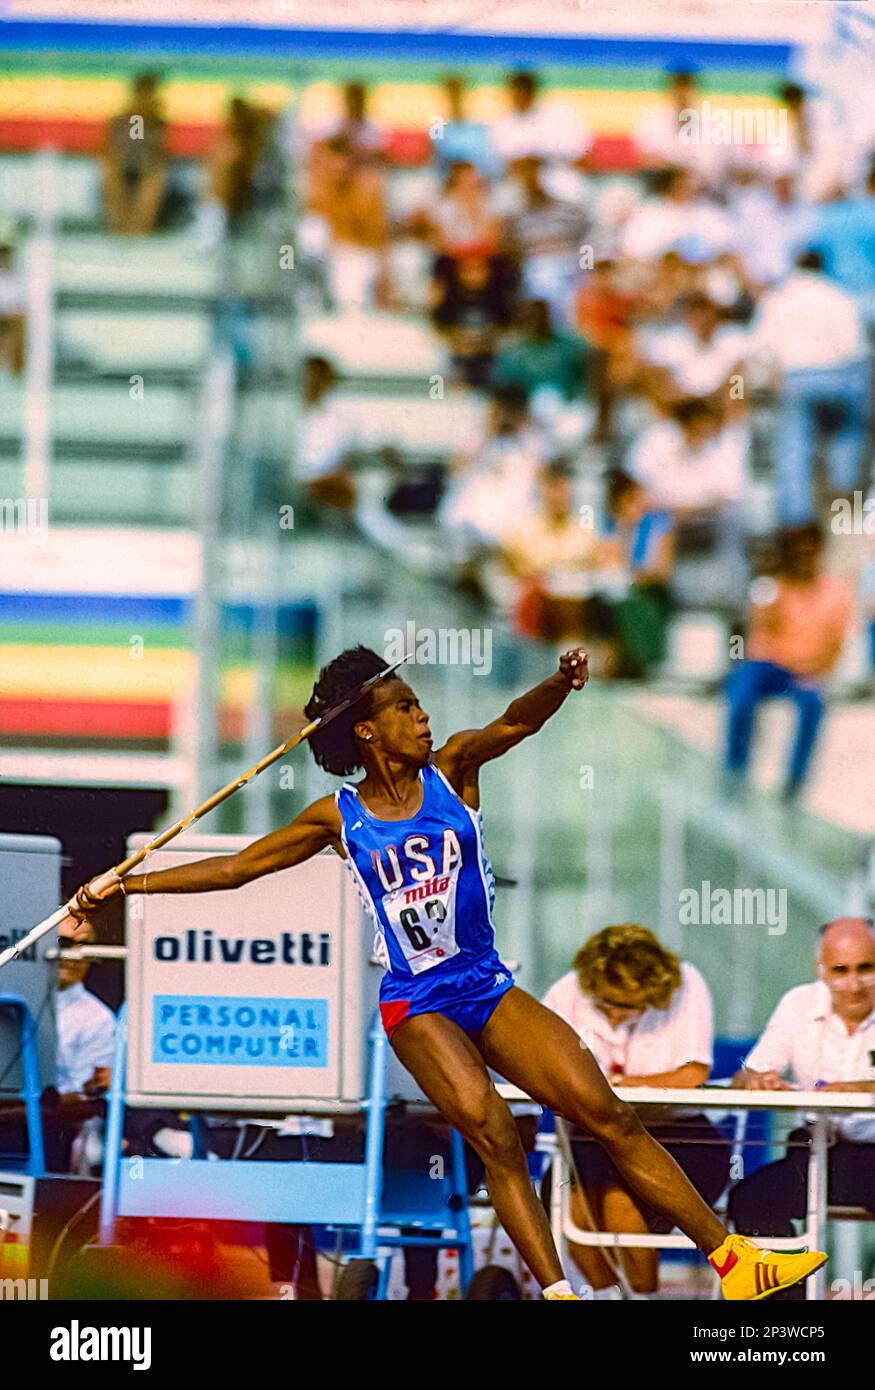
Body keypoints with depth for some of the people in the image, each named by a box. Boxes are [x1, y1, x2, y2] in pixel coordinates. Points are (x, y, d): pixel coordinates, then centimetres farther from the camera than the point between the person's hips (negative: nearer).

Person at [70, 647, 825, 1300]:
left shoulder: (452, 769, 2)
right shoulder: (339, 818, 0)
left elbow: (514, 723, -18)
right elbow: (236, 868, 6)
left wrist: (560, 685, -41)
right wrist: (125, 884, 2)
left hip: (490, 987, 2)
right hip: (418, 1003, -2)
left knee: (610, 1115, -7)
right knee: (494, 1133, -26)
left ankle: (734, 1262, -5)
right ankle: (556, 1290, -26)